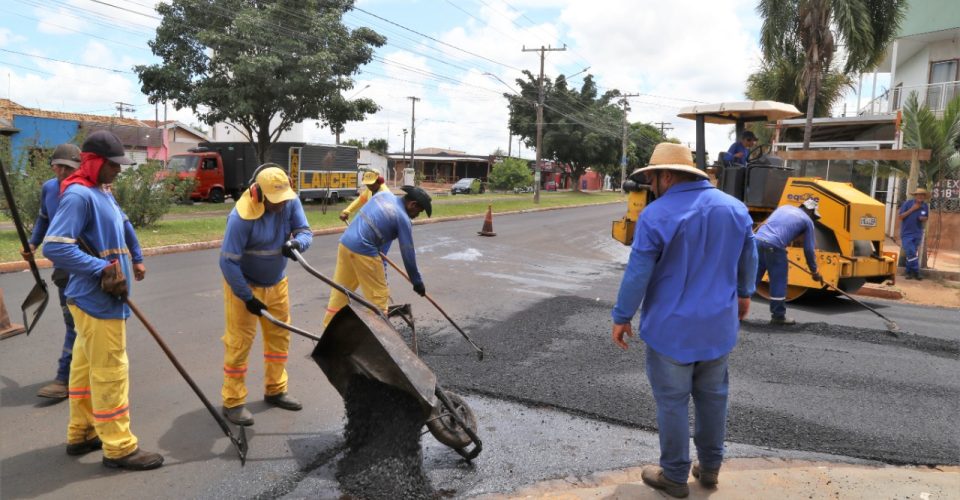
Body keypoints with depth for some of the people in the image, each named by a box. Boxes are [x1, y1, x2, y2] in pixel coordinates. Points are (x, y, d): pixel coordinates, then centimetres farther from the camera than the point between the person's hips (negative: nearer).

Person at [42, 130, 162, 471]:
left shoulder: (103, 194, 14)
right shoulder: (78, 195, -16)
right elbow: (54, 247, -25)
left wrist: (118, 270, -3)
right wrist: (103, 269, -22)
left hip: (102, 298, 10)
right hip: (96, 301, -10)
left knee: (86, 366, 17)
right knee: (109, 371, -3)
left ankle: (81, 434, 30)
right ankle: (118, 447, 7)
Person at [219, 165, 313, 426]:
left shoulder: (291, 201, -14)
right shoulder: (242, 217, -30)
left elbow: (305, 231, -12)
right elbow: (228, 261, -27)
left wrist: (296, 243, -37)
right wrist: (247, 297, -24)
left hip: (276, 283, 6)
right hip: (243, 285, -6)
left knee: (280, 336, 14)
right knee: (239, 342, -2)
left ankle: (275, 390, 29)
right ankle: (233, 402, 11)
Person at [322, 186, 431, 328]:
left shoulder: (384, 195, 12)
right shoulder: (403, 219, -8)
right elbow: (408, 253, -5)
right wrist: (417, 281, 6)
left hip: (345, 242, 8)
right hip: (363, 251, -8)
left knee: (340, 290, 18)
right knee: (379, 295, 5)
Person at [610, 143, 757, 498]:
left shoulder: (656, 215, -18)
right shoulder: (734, 207, 1)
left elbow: (637, 274, -16)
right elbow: (748, 260, 13)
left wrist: (622, 317, -4)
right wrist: (743, 293, 30)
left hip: (671, 328, -6)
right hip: (718, 325, 6)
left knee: (672, 402, 8)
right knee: (712, 397, 19)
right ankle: (710, 467, 34)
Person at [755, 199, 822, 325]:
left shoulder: (785, 207, 27)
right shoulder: (807, 220, 12)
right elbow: (809, 249, 14)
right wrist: (814, 271, 23)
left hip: (758, 241, 6)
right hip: (774, 246, -6)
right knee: (778, 283, 7)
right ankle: (778, 316, 16)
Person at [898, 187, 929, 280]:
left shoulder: (925, 206, -1)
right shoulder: (907, 203, -12)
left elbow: (926, 218, 12)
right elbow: (899, 217, -12)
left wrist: (923, 219, -12)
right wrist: (911, 209, -19)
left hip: (918, 234, 4)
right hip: (906, 233, -4)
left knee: (914, 254, 10)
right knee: (911, 253, -12)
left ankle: (909, 272, 19)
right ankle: (916, 272, -2)